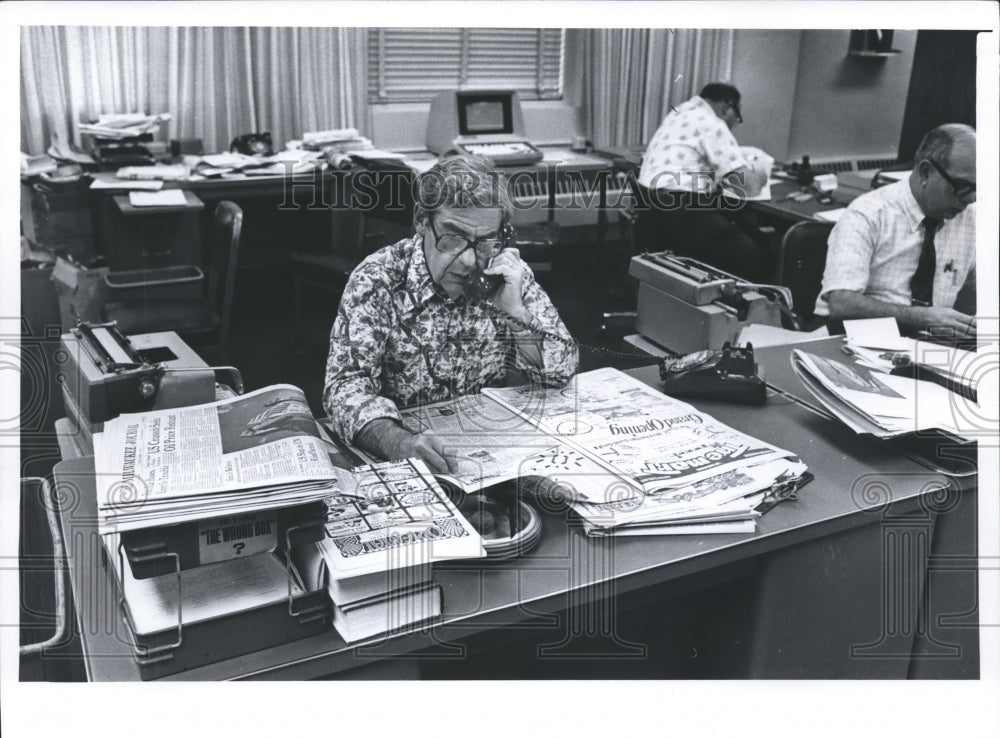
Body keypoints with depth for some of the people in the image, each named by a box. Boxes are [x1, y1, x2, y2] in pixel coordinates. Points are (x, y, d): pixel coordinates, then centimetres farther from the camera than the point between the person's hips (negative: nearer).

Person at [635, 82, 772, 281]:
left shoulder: (679, 114, 23)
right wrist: (761, 167, 15)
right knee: (756, 259, -5)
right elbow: (747, 187, -7)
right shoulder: (712, 124, -4)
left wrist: (744, 162, 26)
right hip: (679, 216, -10)